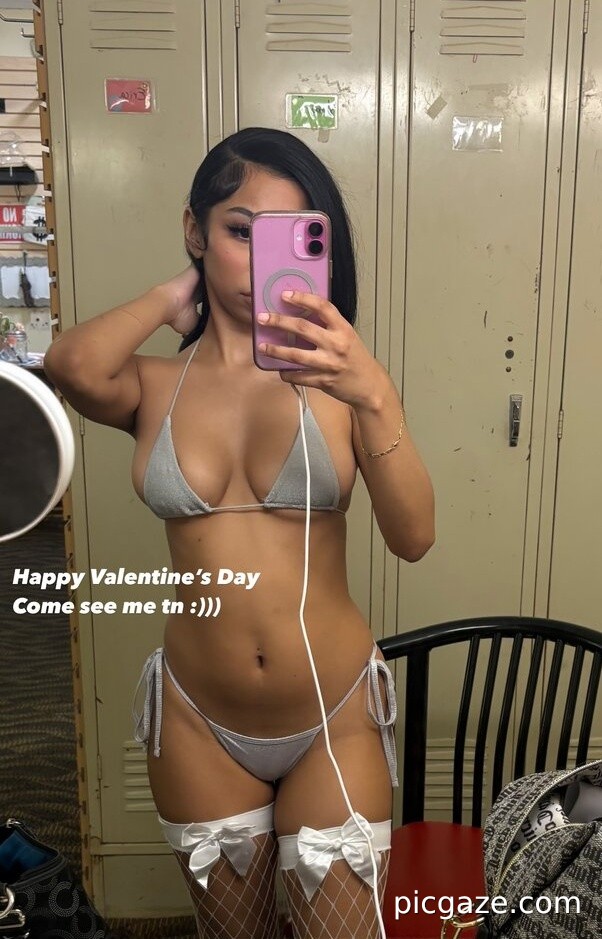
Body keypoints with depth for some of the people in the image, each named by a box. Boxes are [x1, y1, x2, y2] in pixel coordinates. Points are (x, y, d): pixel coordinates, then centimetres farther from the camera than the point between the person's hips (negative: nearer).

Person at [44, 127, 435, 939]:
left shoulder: (334, 375, -8)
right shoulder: (156, 384, -5)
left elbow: (413, 537, -18)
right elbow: (73, 366, -29)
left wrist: (374, 397, -34)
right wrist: (169, 301, -10)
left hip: (337, 718, -1)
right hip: (200, 725, 1)